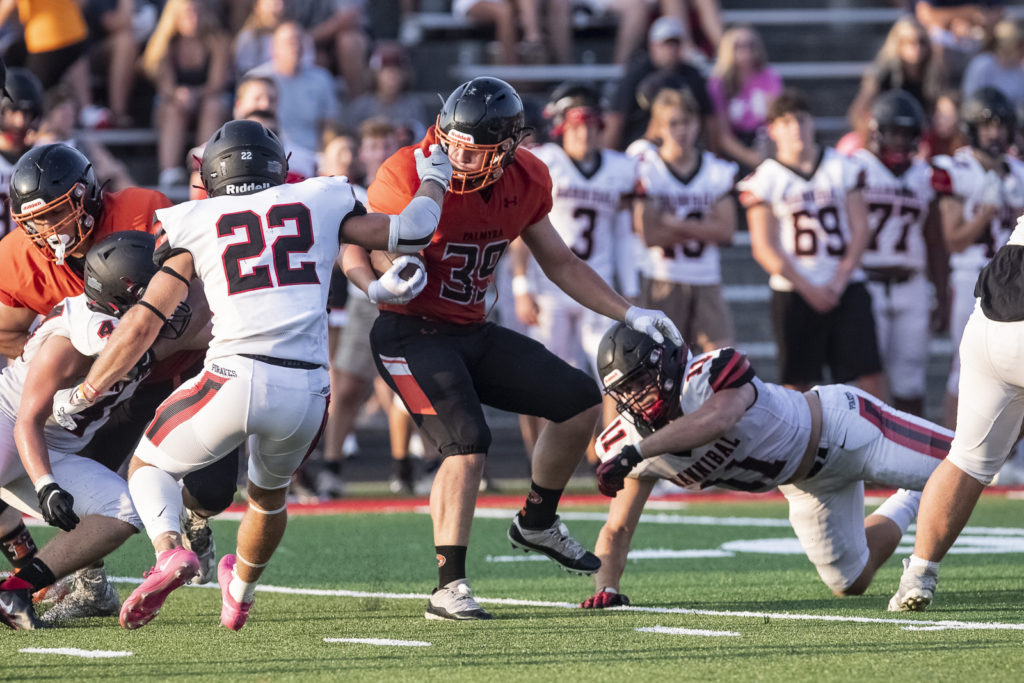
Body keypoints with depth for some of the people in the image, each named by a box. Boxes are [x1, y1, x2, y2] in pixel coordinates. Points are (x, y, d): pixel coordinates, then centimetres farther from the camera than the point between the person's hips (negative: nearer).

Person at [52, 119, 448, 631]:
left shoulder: (196, 225, 11)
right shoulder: (319, 203, 15)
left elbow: (142, 325, 7)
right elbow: (410, 232, 17)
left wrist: (82, 395, 17)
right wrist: (433, 180, 38)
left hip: (236, 378, -3)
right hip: (307, 390, 3)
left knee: (148, 467, 20)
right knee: (269, 491, 33)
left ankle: (170, 551, -9)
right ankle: (239, 596, 50)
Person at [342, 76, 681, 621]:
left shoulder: (526, 183, -2)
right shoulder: (408, 176, -21)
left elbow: (559, 262, 12)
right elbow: (355, 248, -11)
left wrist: (629, 314, 8)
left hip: (471, 332, 7)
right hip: (411, 335, -7)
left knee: (580, 402, 5)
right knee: (467, 443, -24)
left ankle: (537, 524, 25)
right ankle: (449, 589, -20)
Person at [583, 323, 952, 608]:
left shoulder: (707, 376, -34)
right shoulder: (633, 439, -13)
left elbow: (718, 418, -58)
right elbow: (617, 531, -7)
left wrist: (636, 451, -61)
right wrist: (606, 589, -24)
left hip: (839, 427, -7)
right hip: (809, 485, 7)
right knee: (852, 583, 19)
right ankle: (912, 499, 42)